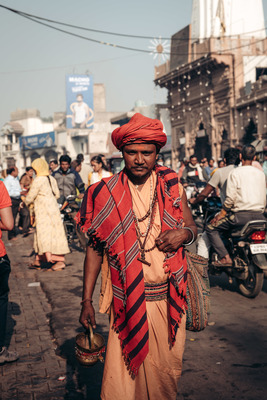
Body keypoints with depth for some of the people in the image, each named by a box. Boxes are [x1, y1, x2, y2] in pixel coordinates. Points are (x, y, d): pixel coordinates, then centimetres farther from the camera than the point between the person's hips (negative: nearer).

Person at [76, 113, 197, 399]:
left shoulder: (172, 186, 2)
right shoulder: (105, 193, -2)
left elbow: (192, 227, 13)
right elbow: (94, 248, 2)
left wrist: (185, 233, -13)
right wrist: (86, 300, -1)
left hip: (169, 297, 2)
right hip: (127, 301, -2)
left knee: (167, 369, 13)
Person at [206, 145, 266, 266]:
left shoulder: (235, 173, -2)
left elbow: (230, 198, -8)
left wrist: (221, 215, 1)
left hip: (241, 215, -5)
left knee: (211, 229, 6)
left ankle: (225, 257, -8)